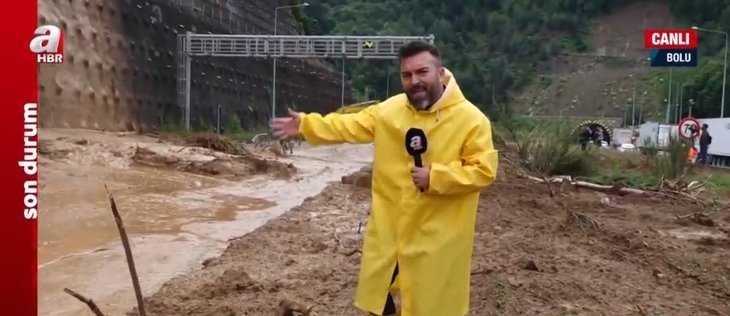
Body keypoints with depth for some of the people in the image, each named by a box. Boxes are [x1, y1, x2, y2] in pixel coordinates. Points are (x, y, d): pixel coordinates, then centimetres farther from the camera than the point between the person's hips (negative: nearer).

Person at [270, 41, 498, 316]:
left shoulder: (471, 118, -13)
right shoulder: (390, 109, 1)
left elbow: (484, 169, -15)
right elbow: (350, 125, 7)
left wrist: (435, 178, -23)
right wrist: (305, 125, 2)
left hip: (437, 236, -4)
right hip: (388, 228, 4)